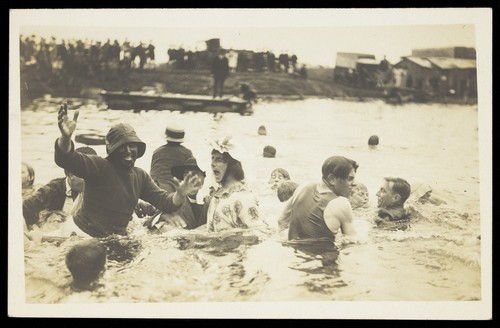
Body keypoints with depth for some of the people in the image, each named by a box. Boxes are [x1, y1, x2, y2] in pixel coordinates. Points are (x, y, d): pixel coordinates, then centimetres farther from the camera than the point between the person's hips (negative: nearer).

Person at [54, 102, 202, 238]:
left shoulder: (141, 176, 6)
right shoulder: (100, 166, -16)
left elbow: (164, 201, 3)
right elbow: (67, 159, -32)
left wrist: (180, 194, -20)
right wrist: (66, 136, -53)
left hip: (116, 239, 7)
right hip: (81, 234, -6)